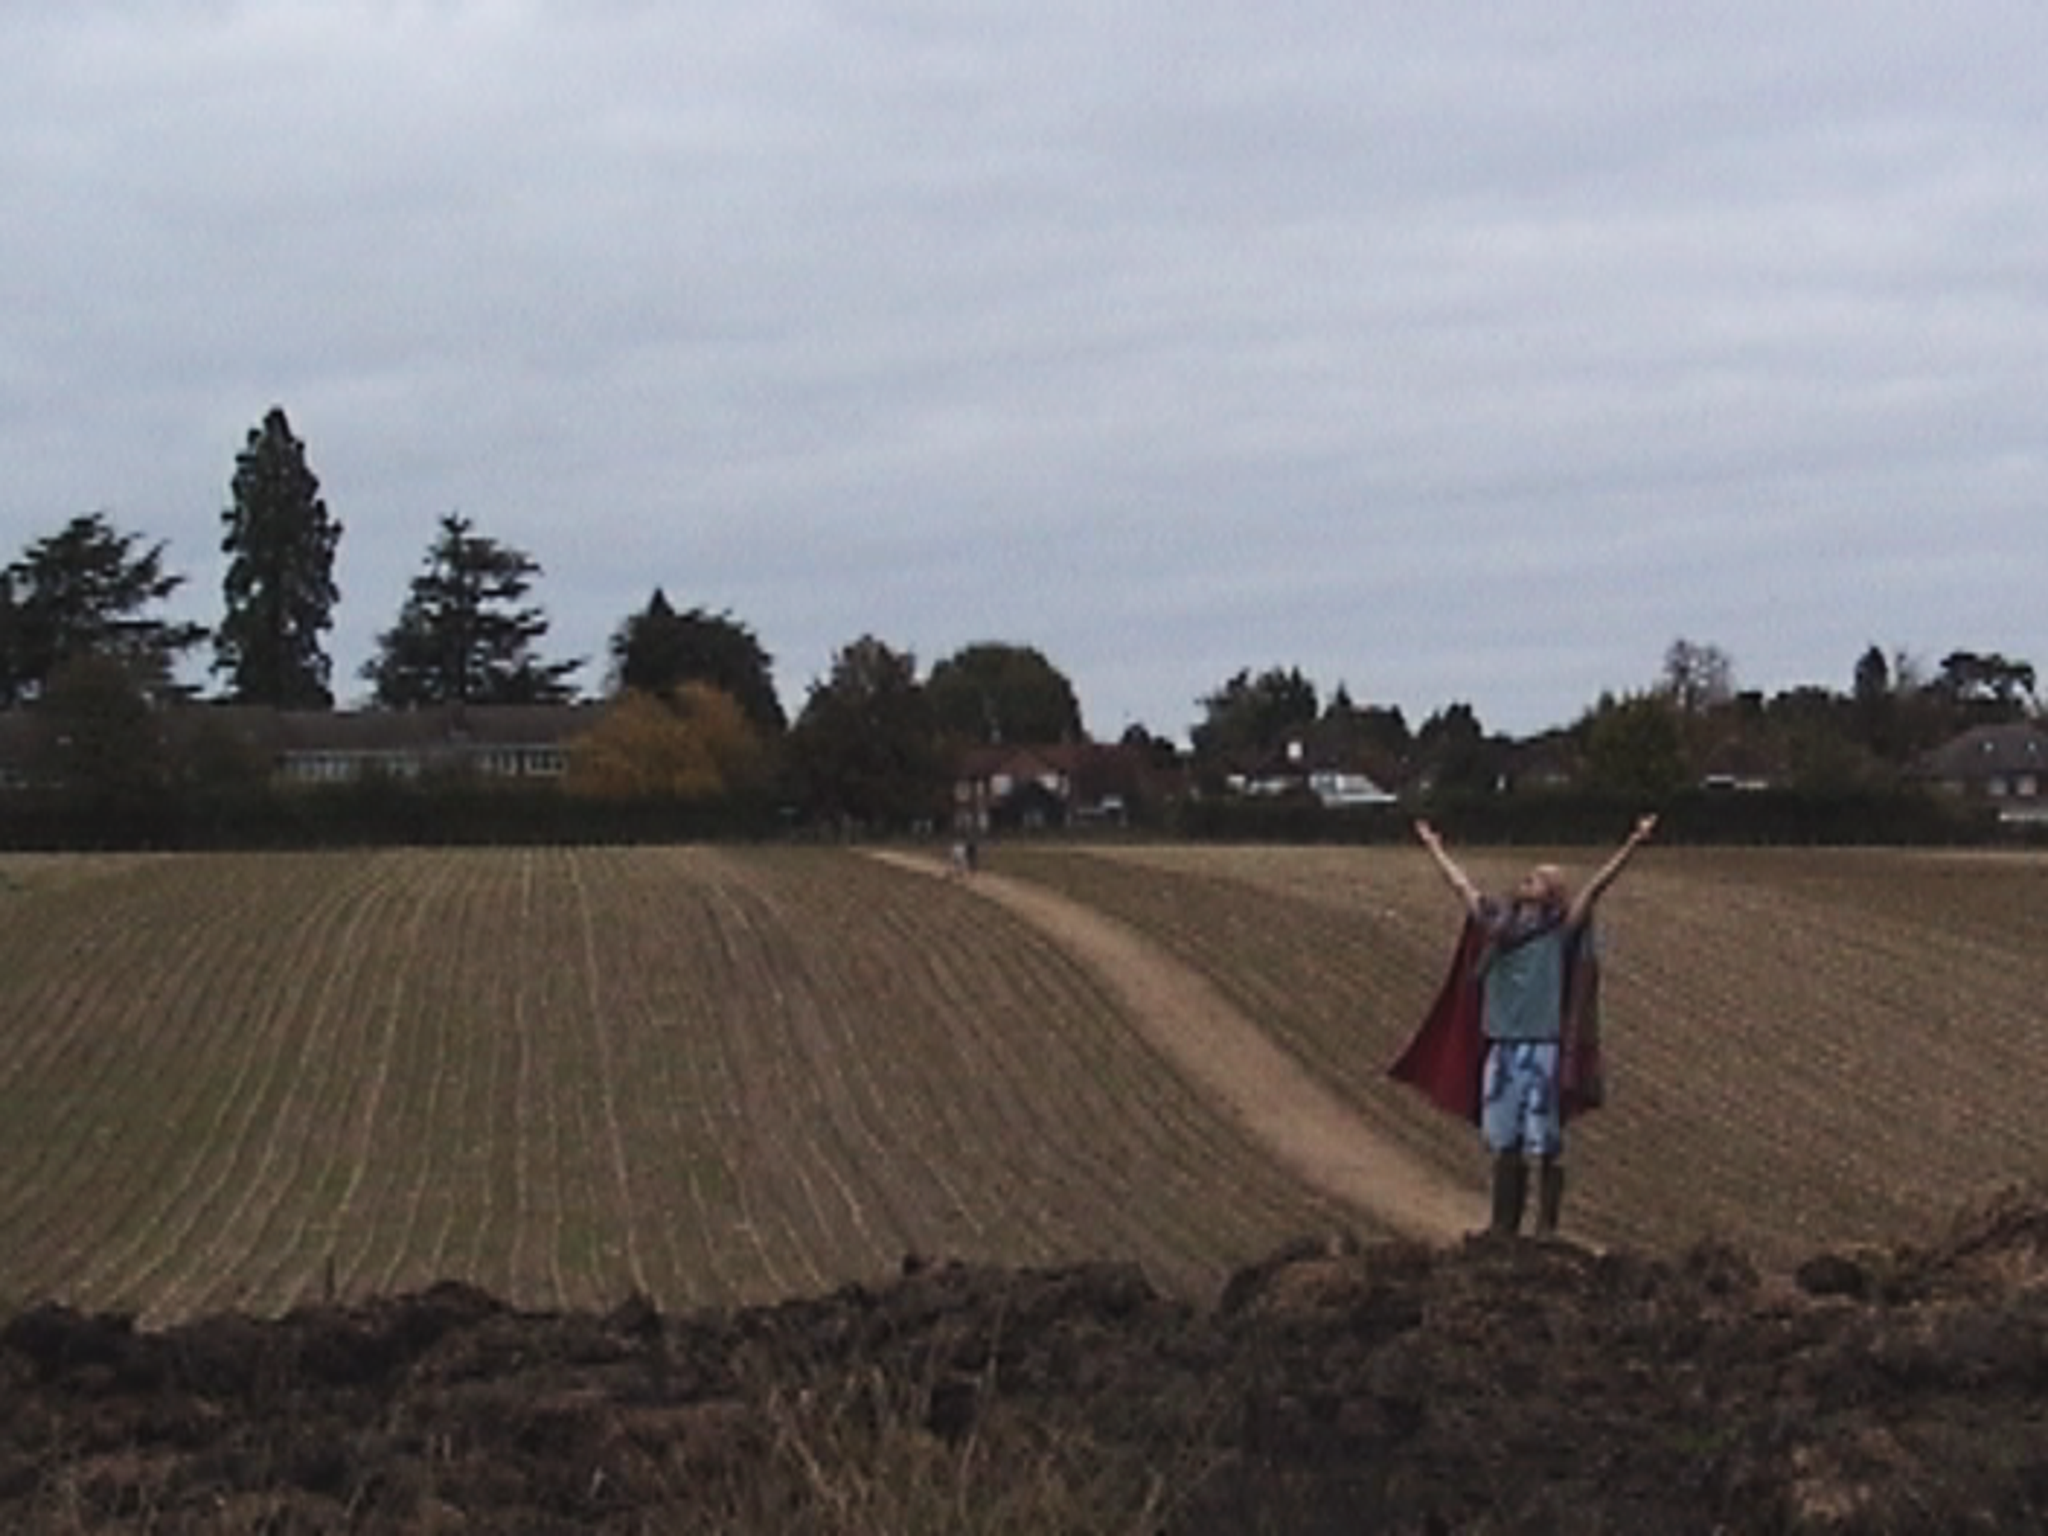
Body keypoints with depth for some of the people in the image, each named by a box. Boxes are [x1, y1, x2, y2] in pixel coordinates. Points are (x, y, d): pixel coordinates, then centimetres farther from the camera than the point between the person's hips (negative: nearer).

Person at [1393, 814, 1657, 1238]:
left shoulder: (1561, 927, 1)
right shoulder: (1496, 922, 14)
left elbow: (1596, 885, -8)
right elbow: (1462, 884, 26)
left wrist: (1632, 846, -17)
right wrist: (1434, 848, 37)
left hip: (1543, 1048, -5)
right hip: (1501, 1047, 5)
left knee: (1545, 1146, -3)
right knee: (1503, 1144, 11)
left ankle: (1546, 1229, 2)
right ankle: (1503, 1226, 18)